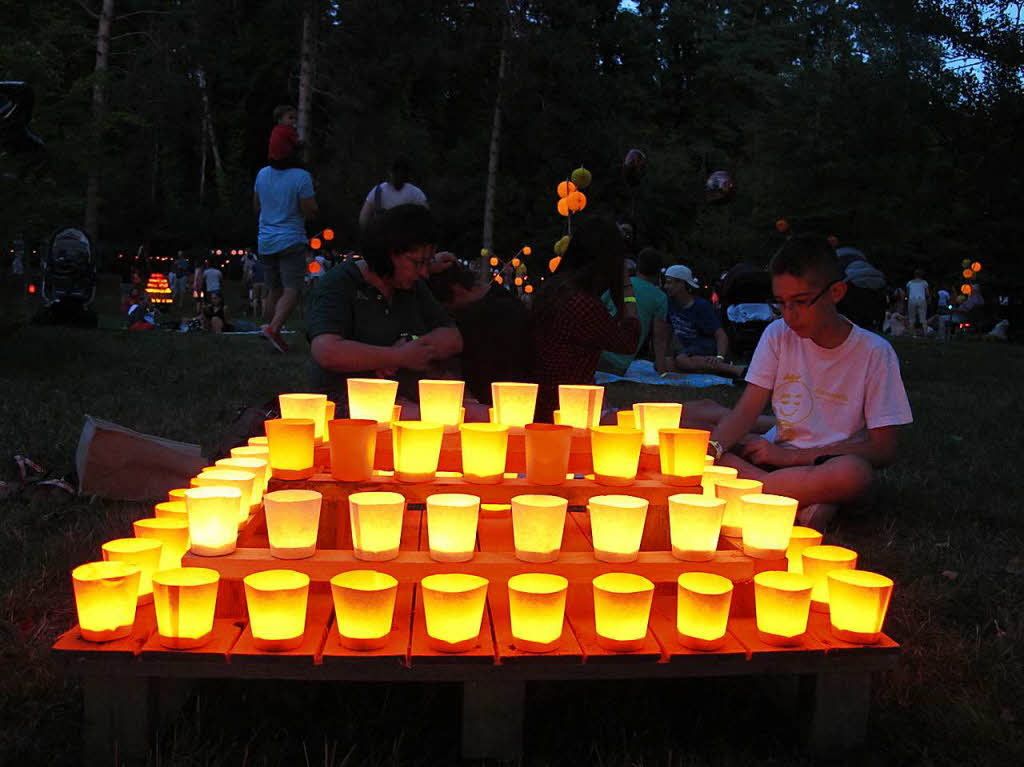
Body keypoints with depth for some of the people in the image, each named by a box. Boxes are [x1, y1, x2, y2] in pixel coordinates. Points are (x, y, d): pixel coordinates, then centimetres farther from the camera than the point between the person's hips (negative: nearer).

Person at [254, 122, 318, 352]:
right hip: (291, 241, -6)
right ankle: (274, 327, -27)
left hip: (266, 242, 6)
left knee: (274, 291, 16)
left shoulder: (262, 174, 5)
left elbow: (257, 207, 16)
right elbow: (310, 212, -13)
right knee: (292, 290, -9)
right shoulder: (301, 177, -13)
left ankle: (271, 328, 18)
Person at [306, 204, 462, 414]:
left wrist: (410, 347, -8)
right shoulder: (338, 285, -4)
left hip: (409, 397, 6)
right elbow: (327, 353, -19)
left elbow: (454, 340, 13)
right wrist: (400, 357, -13)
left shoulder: (413, 286, 18)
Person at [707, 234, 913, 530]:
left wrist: (793, 456, -16)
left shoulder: (874, 352, -8)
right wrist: (711, 446, -27)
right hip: (778, 457, 3)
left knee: (854, 474, -40)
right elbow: (746, 410, -4)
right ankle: (798, 503, -26)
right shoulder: (779, 335, 1)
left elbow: (883, 449, -10)